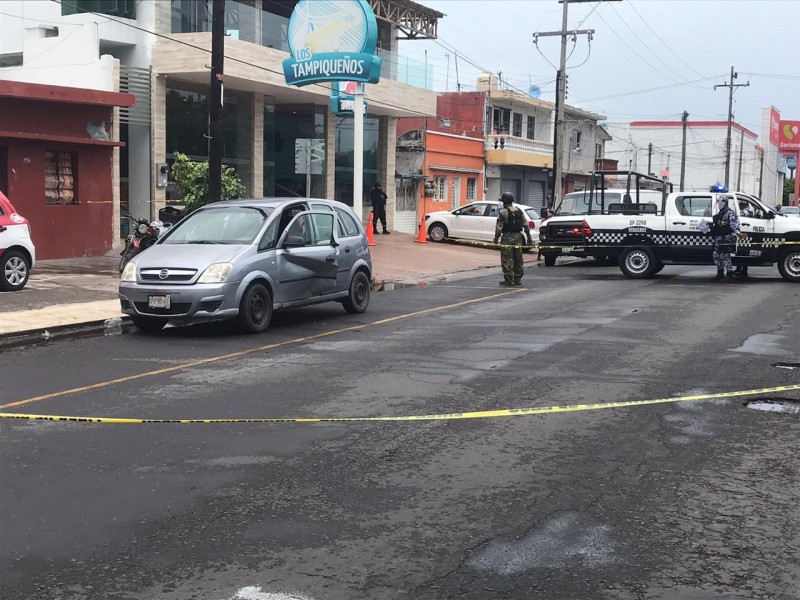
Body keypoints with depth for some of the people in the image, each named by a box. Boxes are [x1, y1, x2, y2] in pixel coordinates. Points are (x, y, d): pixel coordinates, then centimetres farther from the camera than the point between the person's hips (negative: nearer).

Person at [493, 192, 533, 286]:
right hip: (518, 236, 6)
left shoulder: (503, 212, -9)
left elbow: (499, 228, -11)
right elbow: (526, 225, 8)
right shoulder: (520, 211, 8)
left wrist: (496, 239, -2)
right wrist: (529, 238, 14)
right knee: (518, 259, 12)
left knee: (507, 260, -2)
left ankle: (509, 280, -3)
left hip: (507, 238, -6)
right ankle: (518, 279, 16)